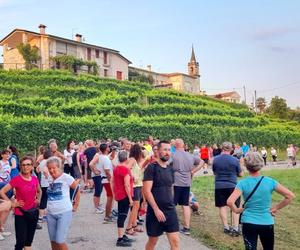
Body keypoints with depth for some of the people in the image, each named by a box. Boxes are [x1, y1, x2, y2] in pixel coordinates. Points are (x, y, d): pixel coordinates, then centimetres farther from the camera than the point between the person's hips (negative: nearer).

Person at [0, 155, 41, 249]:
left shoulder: (35, 179, 1)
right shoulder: (16, 179, -13)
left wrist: (38, 200, 6)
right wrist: (12, 204, -13)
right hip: (20, 214, -4)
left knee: (29, 242, 14)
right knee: (20, 242, -4)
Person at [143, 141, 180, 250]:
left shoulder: (170, 169, 8)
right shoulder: (152, 168, -11)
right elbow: (146, 191, -17)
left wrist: (171, 204, 14)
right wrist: (156, 209, -20)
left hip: (170, 210, 5)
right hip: (155, 211, -5)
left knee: (175, 241, 0)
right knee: (152, 241, 11)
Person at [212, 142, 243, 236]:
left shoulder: (215, 159, -2)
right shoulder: (235, 160, -8)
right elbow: (240, 174, 2)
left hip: (219, 186, 2)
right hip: (232, 185, -2)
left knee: (222, 207, 11)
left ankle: (226, 228, 14)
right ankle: (235, 228, 5)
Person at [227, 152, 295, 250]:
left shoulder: (243, 183, -12)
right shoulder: (270, 181, -8)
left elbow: (230, 202, -23)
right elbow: (290, 196, -6)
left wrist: (237, 210, -4)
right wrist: (276, 208, 2)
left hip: (248, 223, -2)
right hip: (267, 223, 2)